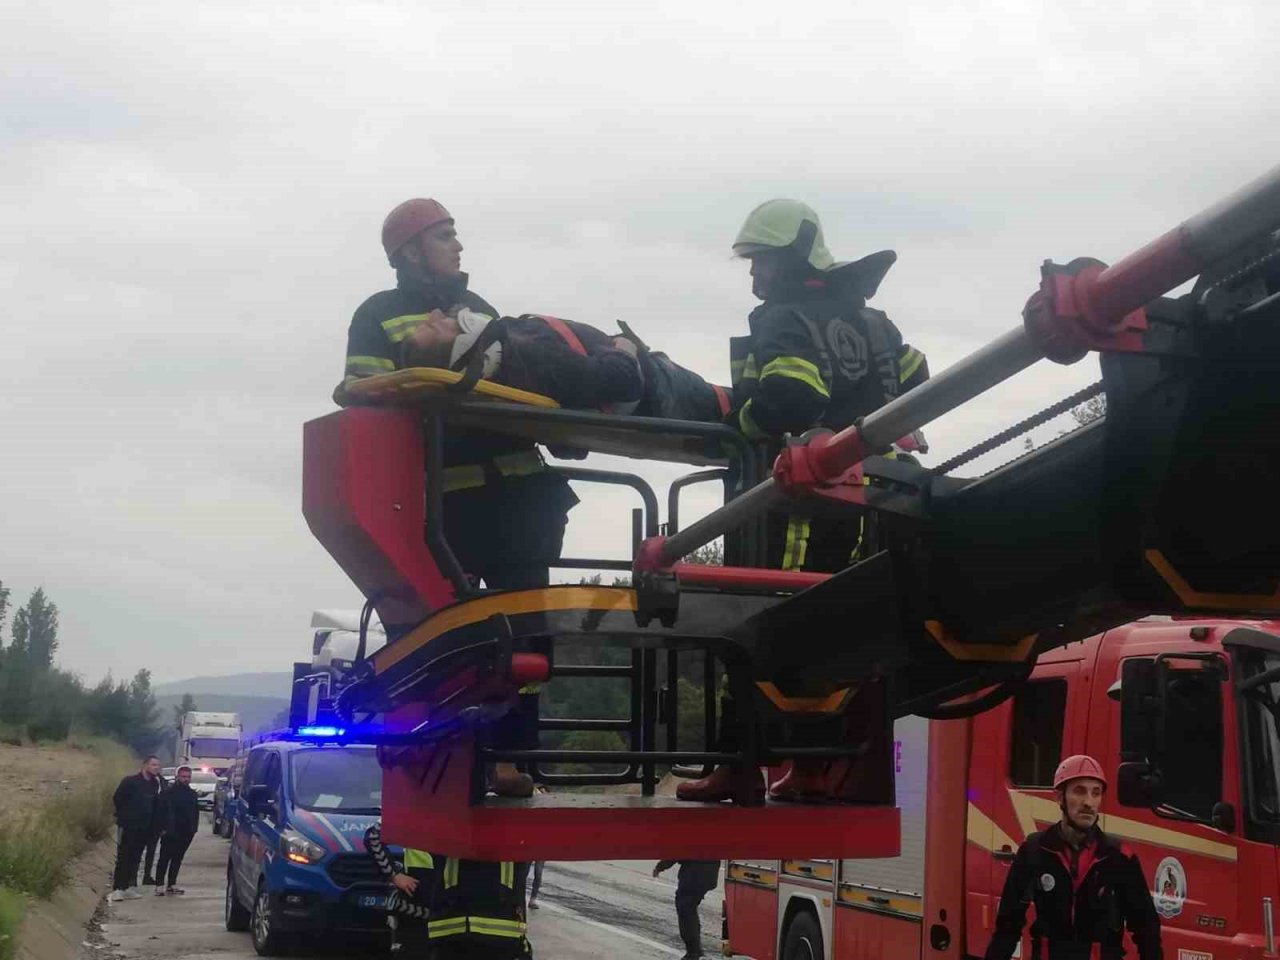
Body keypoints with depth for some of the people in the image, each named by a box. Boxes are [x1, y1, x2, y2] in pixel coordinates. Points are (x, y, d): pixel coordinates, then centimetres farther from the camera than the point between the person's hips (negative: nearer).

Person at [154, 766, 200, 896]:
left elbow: (196, 812, 17)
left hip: (186, 832, 5)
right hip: (170, 831, -5)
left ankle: (172, 884, 17)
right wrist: (163, 828, -12)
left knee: (177, 858, 10)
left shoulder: (192, 794, 13)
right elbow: (161, 811, -7)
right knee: (165, 858, -5)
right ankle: (159, 885, -5)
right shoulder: (169, 792, -5)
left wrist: (193, 828, 7)